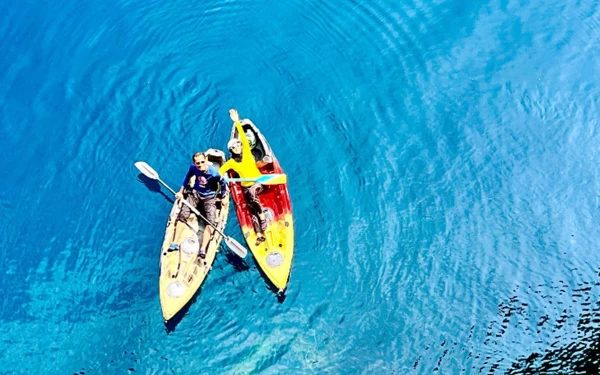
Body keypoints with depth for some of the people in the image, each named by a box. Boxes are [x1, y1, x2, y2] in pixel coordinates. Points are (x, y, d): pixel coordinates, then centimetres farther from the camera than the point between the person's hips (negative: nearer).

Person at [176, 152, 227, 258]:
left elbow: (223, 183, -7)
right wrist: (181, 191, 10)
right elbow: (187, 177, 8)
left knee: (210, 222, -20)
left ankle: (202, 250, -25)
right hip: (196, 193, 3)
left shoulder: (214, 173, -26)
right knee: (182, 215, -14)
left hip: (209, 197, -3)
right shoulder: (193, 168, -14)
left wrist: (222, 197, 2)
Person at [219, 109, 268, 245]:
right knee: (253, 210, -5)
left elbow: (243, 137, -10)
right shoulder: (231, 162, 2)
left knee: (252, 194, -34)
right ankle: (259, 235, -5)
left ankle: (263, 219, -21)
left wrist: (237, 122, -17)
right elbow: (219, 172, 4)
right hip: (246, 187, 3)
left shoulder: (247, 152, -1)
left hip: (258, 182, -3)